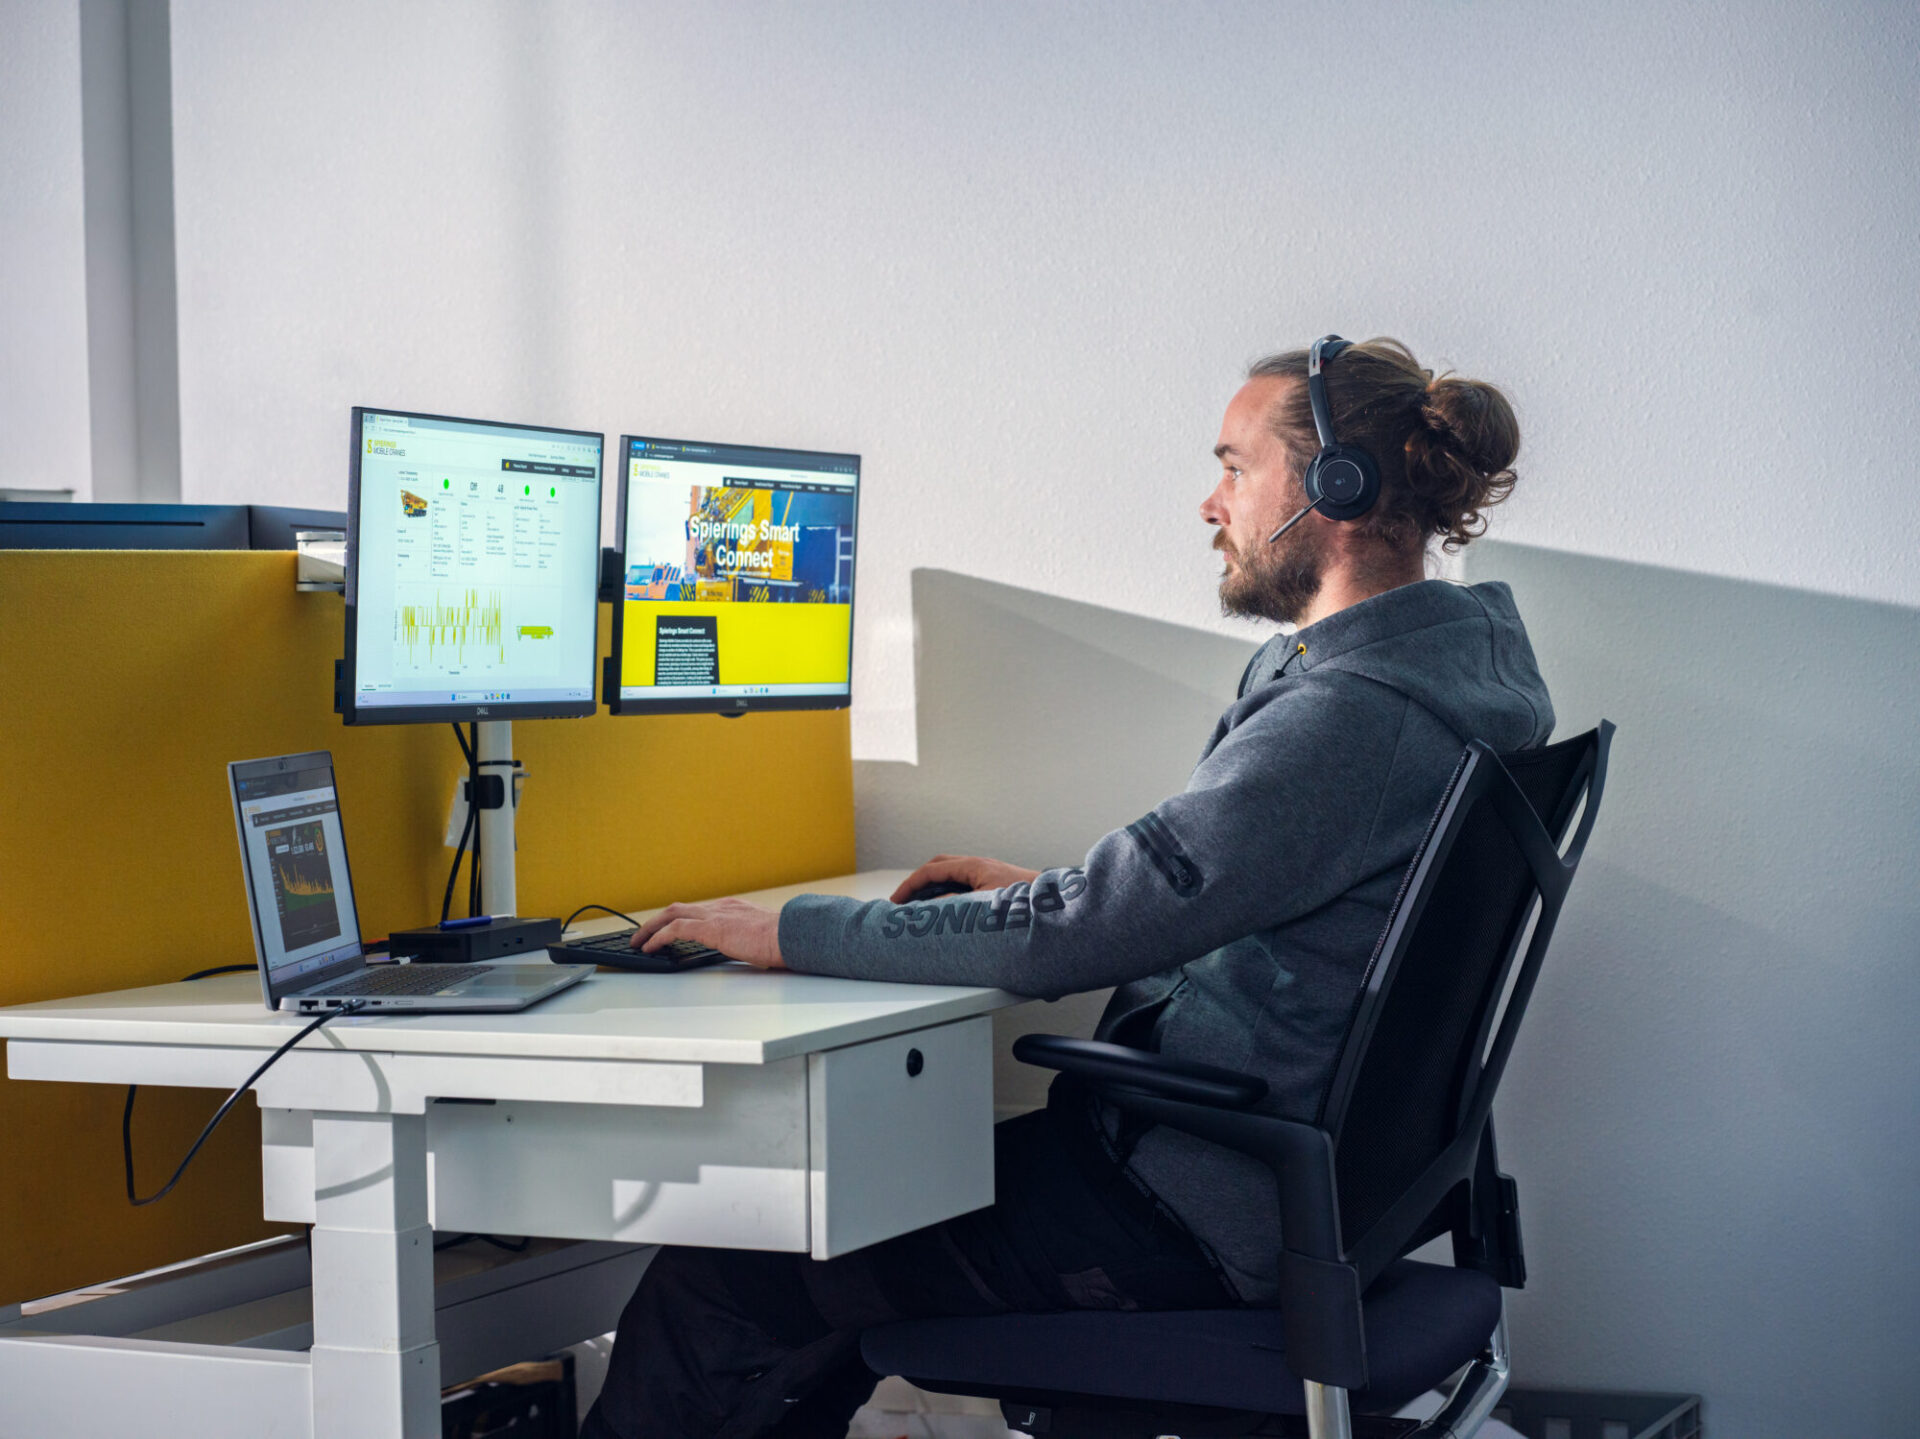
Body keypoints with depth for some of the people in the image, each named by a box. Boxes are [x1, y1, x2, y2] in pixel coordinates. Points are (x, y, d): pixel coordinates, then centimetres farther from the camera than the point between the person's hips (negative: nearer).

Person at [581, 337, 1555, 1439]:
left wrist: (791, 932, -16)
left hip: (1197, 1222, -11)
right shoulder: (1442, 651, 10)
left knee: (717, 1288, -6)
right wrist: (1040, 889, 14)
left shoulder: (1353, 716, -23)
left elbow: (1080, 936, -25)